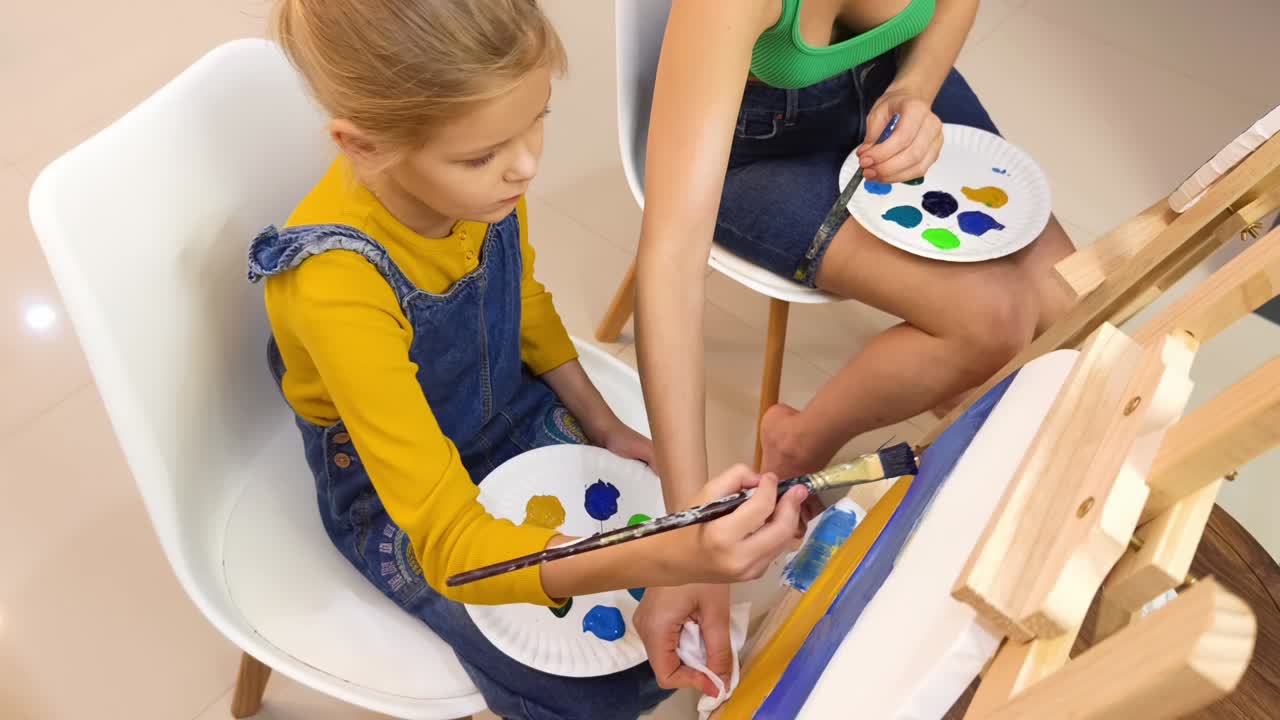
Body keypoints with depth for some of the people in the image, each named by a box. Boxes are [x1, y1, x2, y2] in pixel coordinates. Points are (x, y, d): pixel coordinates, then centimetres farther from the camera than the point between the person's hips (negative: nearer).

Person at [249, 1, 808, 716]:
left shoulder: (483, 179, -20)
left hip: (514, 415, 5)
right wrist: (669, 557, -53)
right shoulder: (337, 287, -37)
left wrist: (605, 426, -1)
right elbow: (452, 541, -39)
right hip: (403, 504, -4)